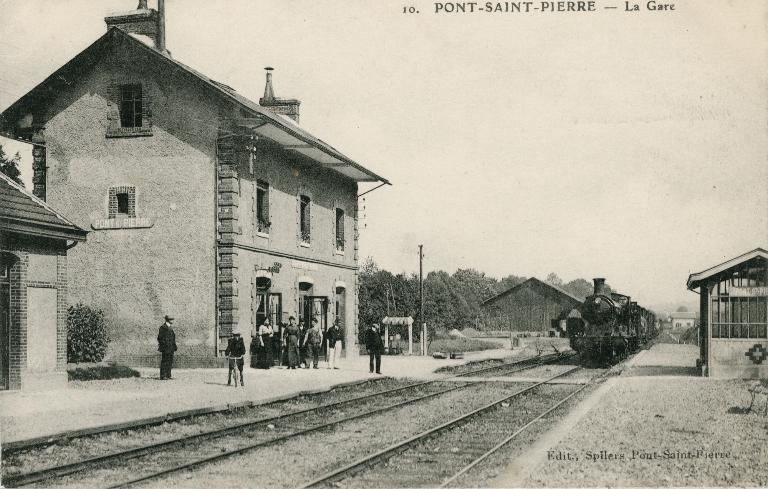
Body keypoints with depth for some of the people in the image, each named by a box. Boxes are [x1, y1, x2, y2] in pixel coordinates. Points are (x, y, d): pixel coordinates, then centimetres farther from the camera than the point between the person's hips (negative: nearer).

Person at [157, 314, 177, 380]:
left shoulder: (170, 328, 17)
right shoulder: (163, 327, -10)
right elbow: (160, 338, -13)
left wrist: (174, 347, 16)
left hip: (170, 348, 9)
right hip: (165, 348, -9)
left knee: (170, 362, 9)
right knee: (164, 362, -7)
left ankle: (168, 375, 14)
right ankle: (163, 376, -5)